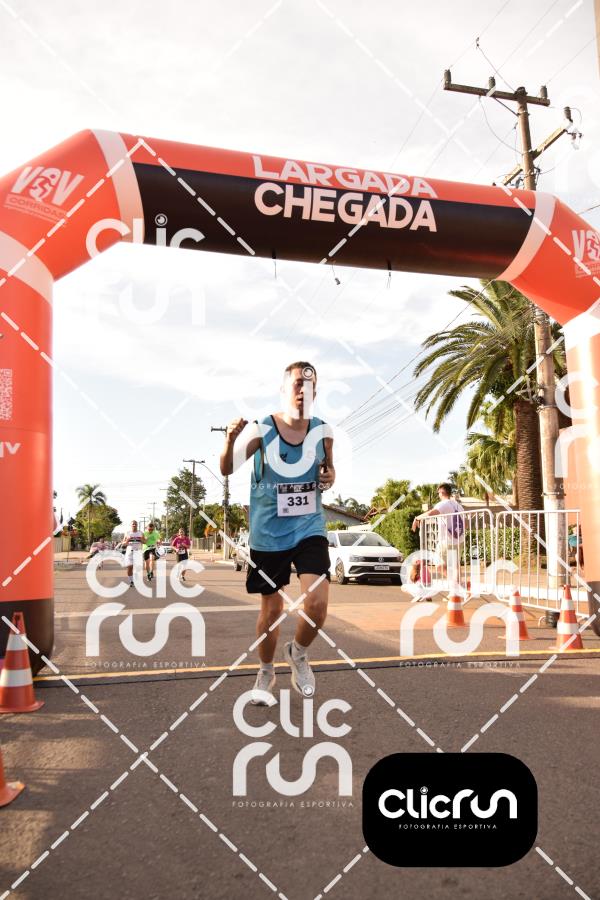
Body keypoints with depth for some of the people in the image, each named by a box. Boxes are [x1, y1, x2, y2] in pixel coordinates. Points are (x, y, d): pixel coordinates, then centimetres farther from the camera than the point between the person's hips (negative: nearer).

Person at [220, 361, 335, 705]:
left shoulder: (323, 432, -2)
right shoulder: (262, 430, -10)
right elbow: (227, 470, -9)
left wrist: (330, 476, -10)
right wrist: (231, 439, -29)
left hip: (309, 528, 1)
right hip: (268, 534, -1)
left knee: (318, 602, -16)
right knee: (271, 611, 9)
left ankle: (298, 654, 17)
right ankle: (266, 673, 37)